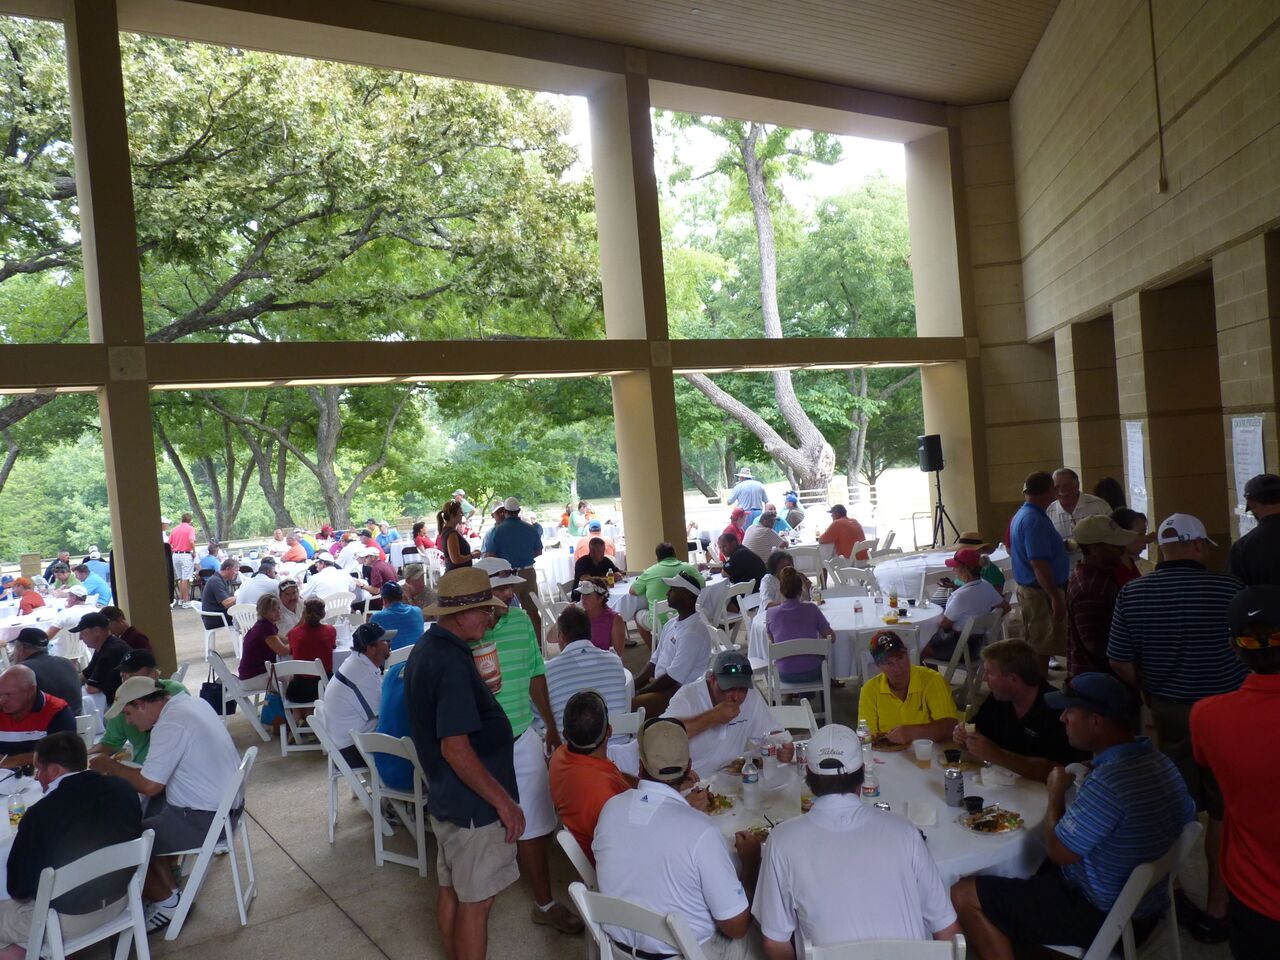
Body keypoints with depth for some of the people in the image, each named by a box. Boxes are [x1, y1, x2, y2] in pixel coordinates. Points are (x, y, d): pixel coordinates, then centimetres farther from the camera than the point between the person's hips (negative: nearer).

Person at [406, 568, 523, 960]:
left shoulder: (425, 648, 5)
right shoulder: (452, 662, -26)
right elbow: (455, 748, -28)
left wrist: (479, 689, 11)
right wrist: (503, 801, -23)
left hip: (444, 796, 10)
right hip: (473, 804, -10)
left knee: (450, 889, 21)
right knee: (476, 901, 4)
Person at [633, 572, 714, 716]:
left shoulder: (694, 631, -21)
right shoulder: (672, 623, 8)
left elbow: (673, 677, -21)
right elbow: (655, 660, 13)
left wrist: (640, 692, -13)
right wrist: (634, 685, 0)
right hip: (662, 683, 9)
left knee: (631, 705, -25)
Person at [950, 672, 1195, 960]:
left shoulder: (1107, 782, -32)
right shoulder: (1158, 760, -3)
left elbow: (1058, 852, -21)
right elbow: (1187, 815, 17)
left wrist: (1057, 793, -4)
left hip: (1102, 916, -9)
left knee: (964, 896, -9)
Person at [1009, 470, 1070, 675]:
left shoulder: (1021, 514, 10)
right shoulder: (1035, 520, -22)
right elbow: (1039, 564, -27)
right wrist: (1056, 597, -25)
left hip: (1028, 588, 10)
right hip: (1041, 592, -10)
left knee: (1037, 645, 18)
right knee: (1042, 648, -2)